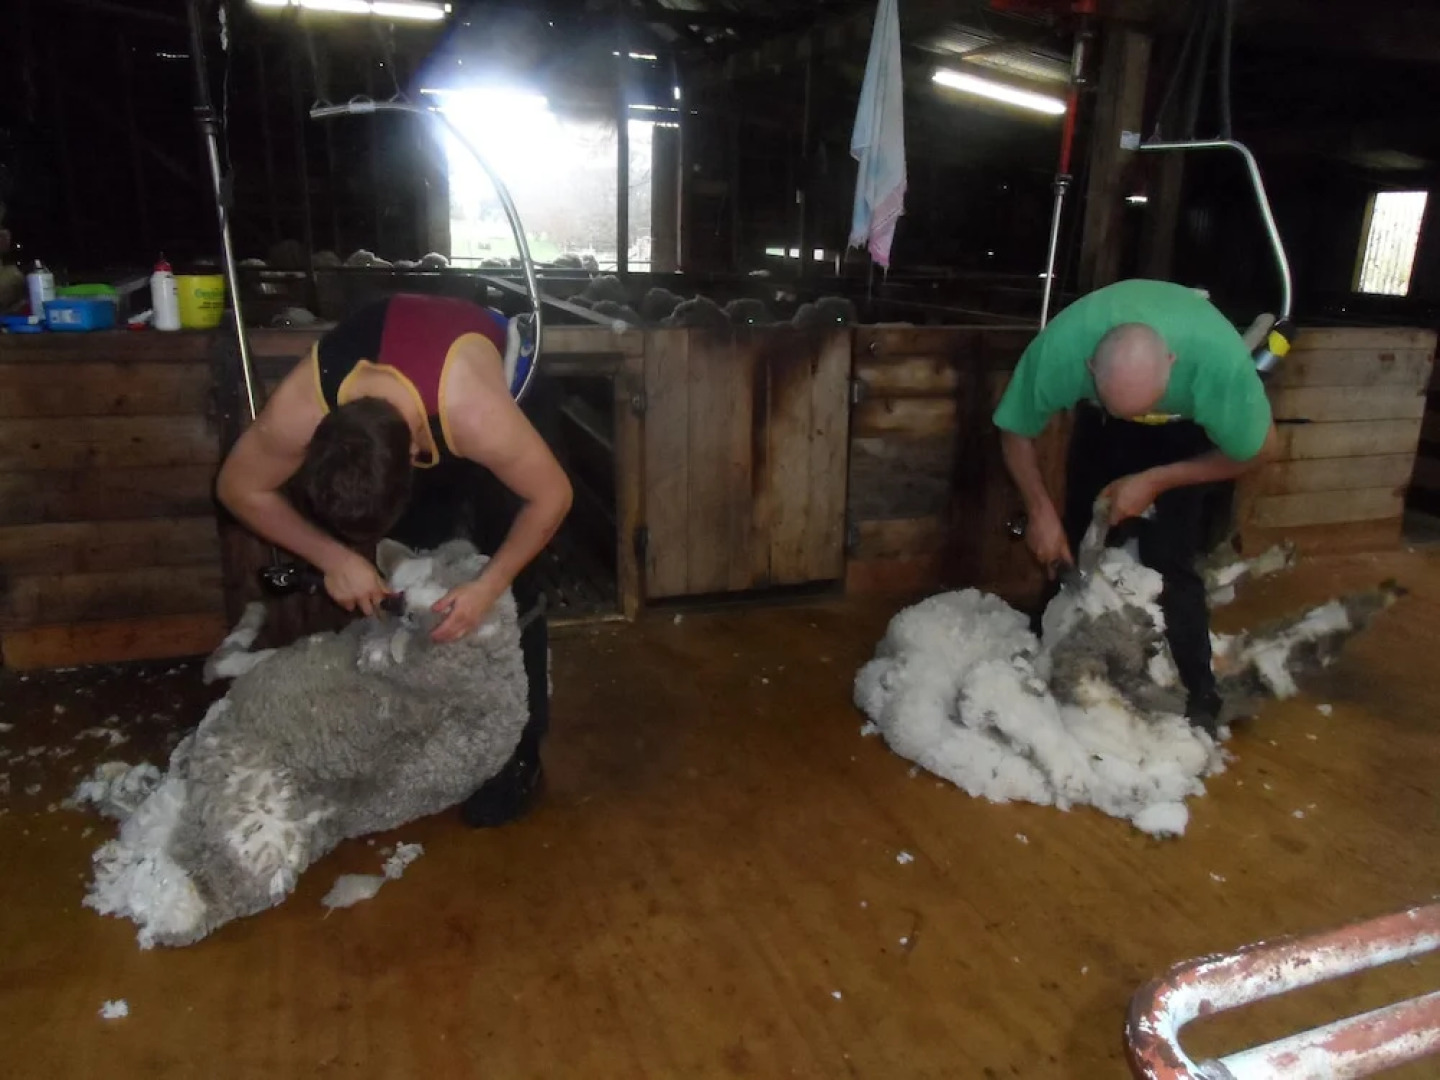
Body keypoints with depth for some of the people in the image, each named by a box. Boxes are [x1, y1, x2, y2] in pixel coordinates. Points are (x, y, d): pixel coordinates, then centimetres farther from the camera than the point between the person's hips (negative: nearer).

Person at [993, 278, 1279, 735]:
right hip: (1099, 418, 2)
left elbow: (1259, 449, -20)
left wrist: (1155, 481, -23)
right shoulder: (1057, 349, -39)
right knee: (1081, 537, 2)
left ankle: (1197, 698, 2)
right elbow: (1016, 431, -17)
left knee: (1168, 556, -12)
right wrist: (1040, 511, -20)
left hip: (1188, 425, -2)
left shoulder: (1221, 359, -41)